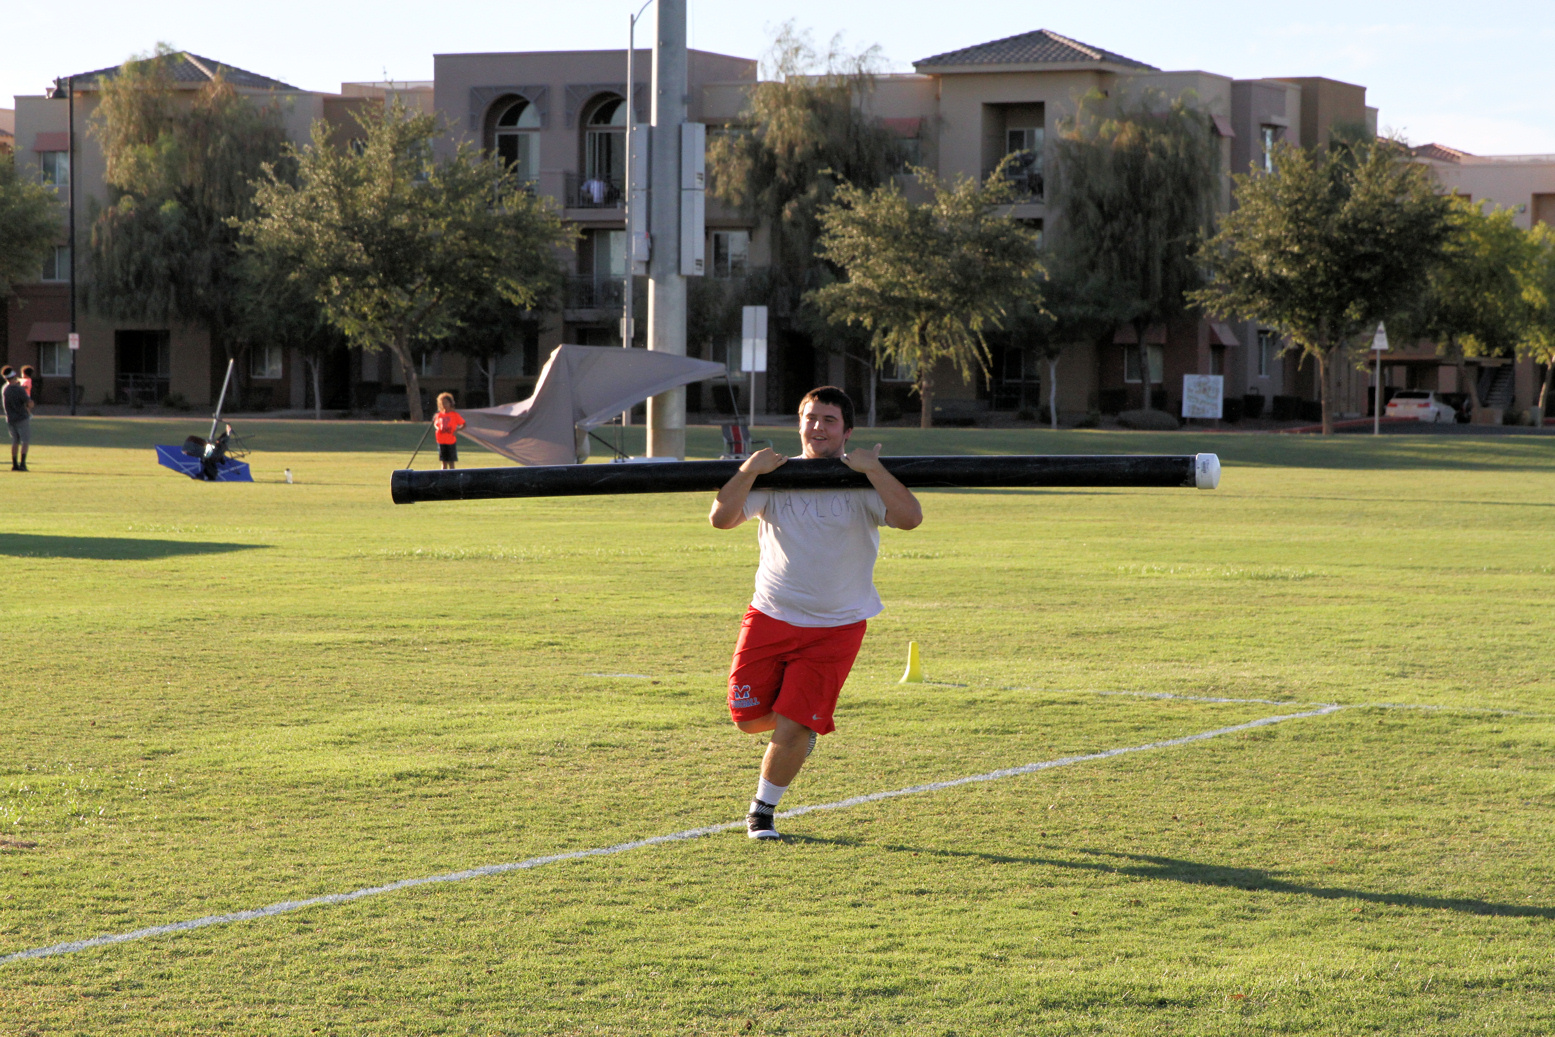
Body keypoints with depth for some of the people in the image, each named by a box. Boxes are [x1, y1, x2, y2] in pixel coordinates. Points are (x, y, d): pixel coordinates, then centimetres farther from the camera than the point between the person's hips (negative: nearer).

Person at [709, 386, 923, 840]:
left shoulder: (863, 483, -6)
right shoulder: (776, 477, 0)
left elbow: (910, 517, -24)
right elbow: (721, 519, -11)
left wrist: (872, 468, -26)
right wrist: (748, 471, -22)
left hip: (835, 627, -3)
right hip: (770, 617, 3)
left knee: (791, 728, -8)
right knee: (749, 718, 3)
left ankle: (762, 812, 14)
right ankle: (803, 723, 37)